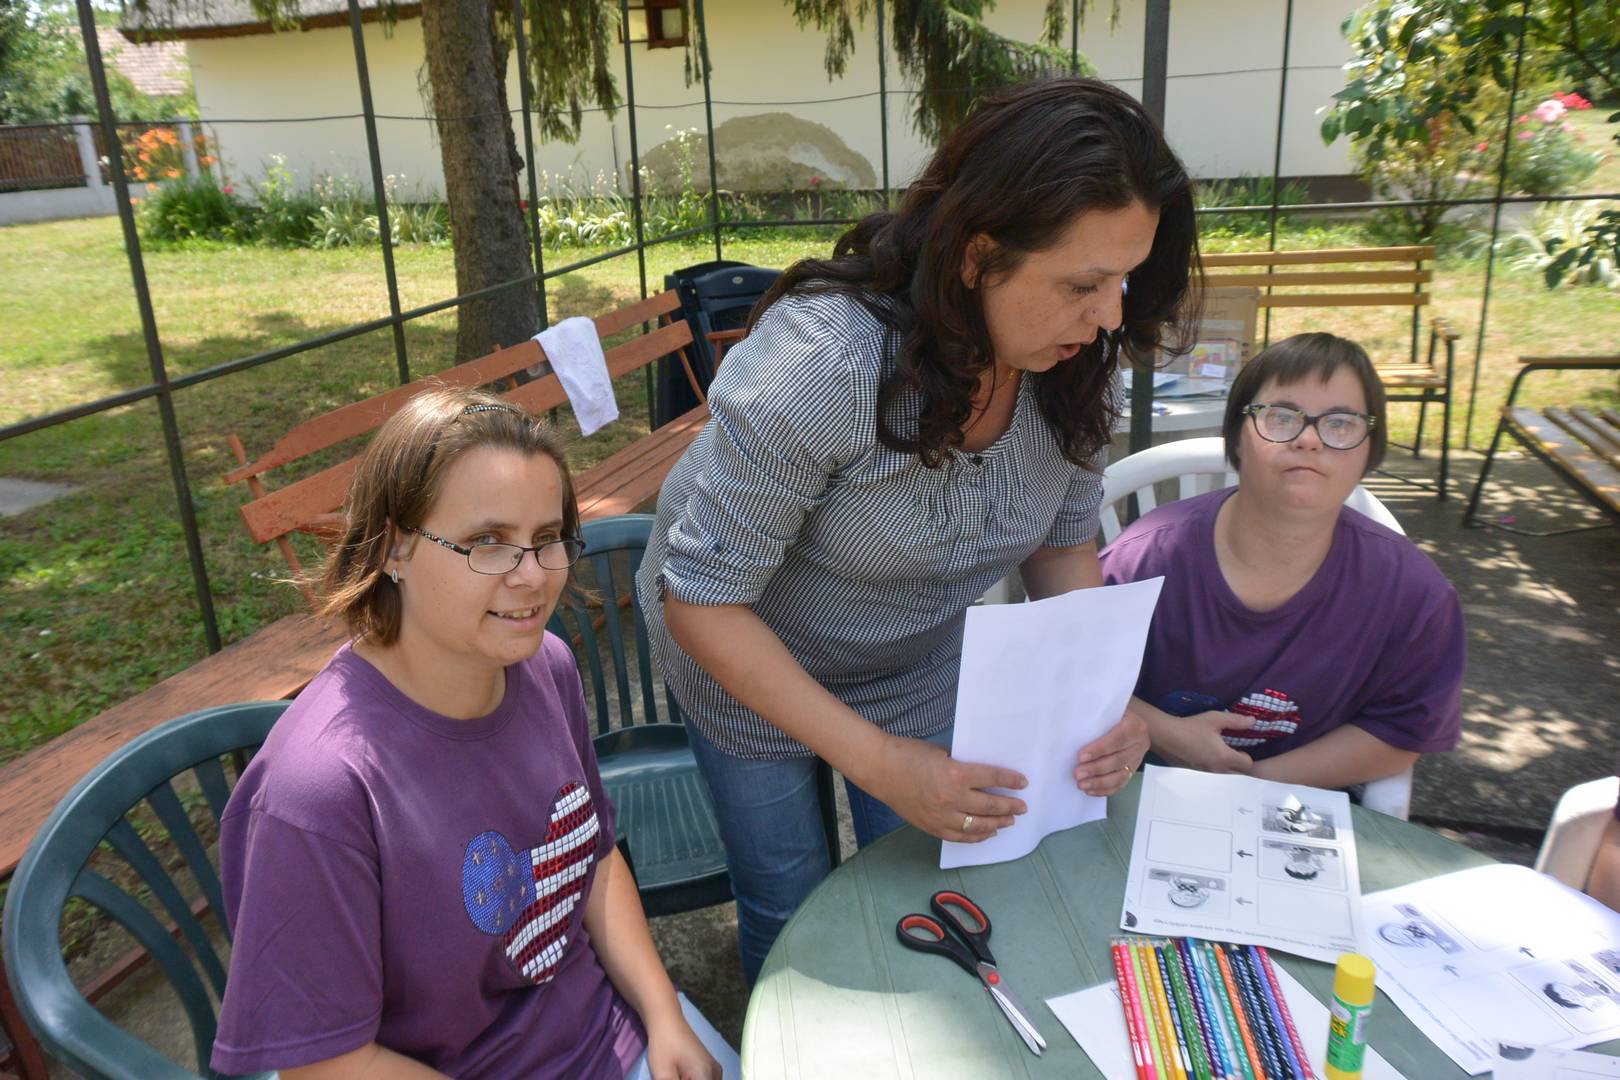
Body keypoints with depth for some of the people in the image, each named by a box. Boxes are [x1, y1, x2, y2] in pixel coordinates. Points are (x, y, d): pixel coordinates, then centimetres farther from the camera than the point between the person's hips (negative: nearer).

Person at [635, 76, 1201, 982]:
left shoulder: (1079, 365, -19)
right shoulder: (823, 362, -37)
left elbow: (1066, 542, -2)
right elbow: (702, 600, -30)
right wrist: (876, 760, -32)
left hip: (922, 663, 4)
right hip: (750, 656, -4)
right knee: (790, 907, 13)